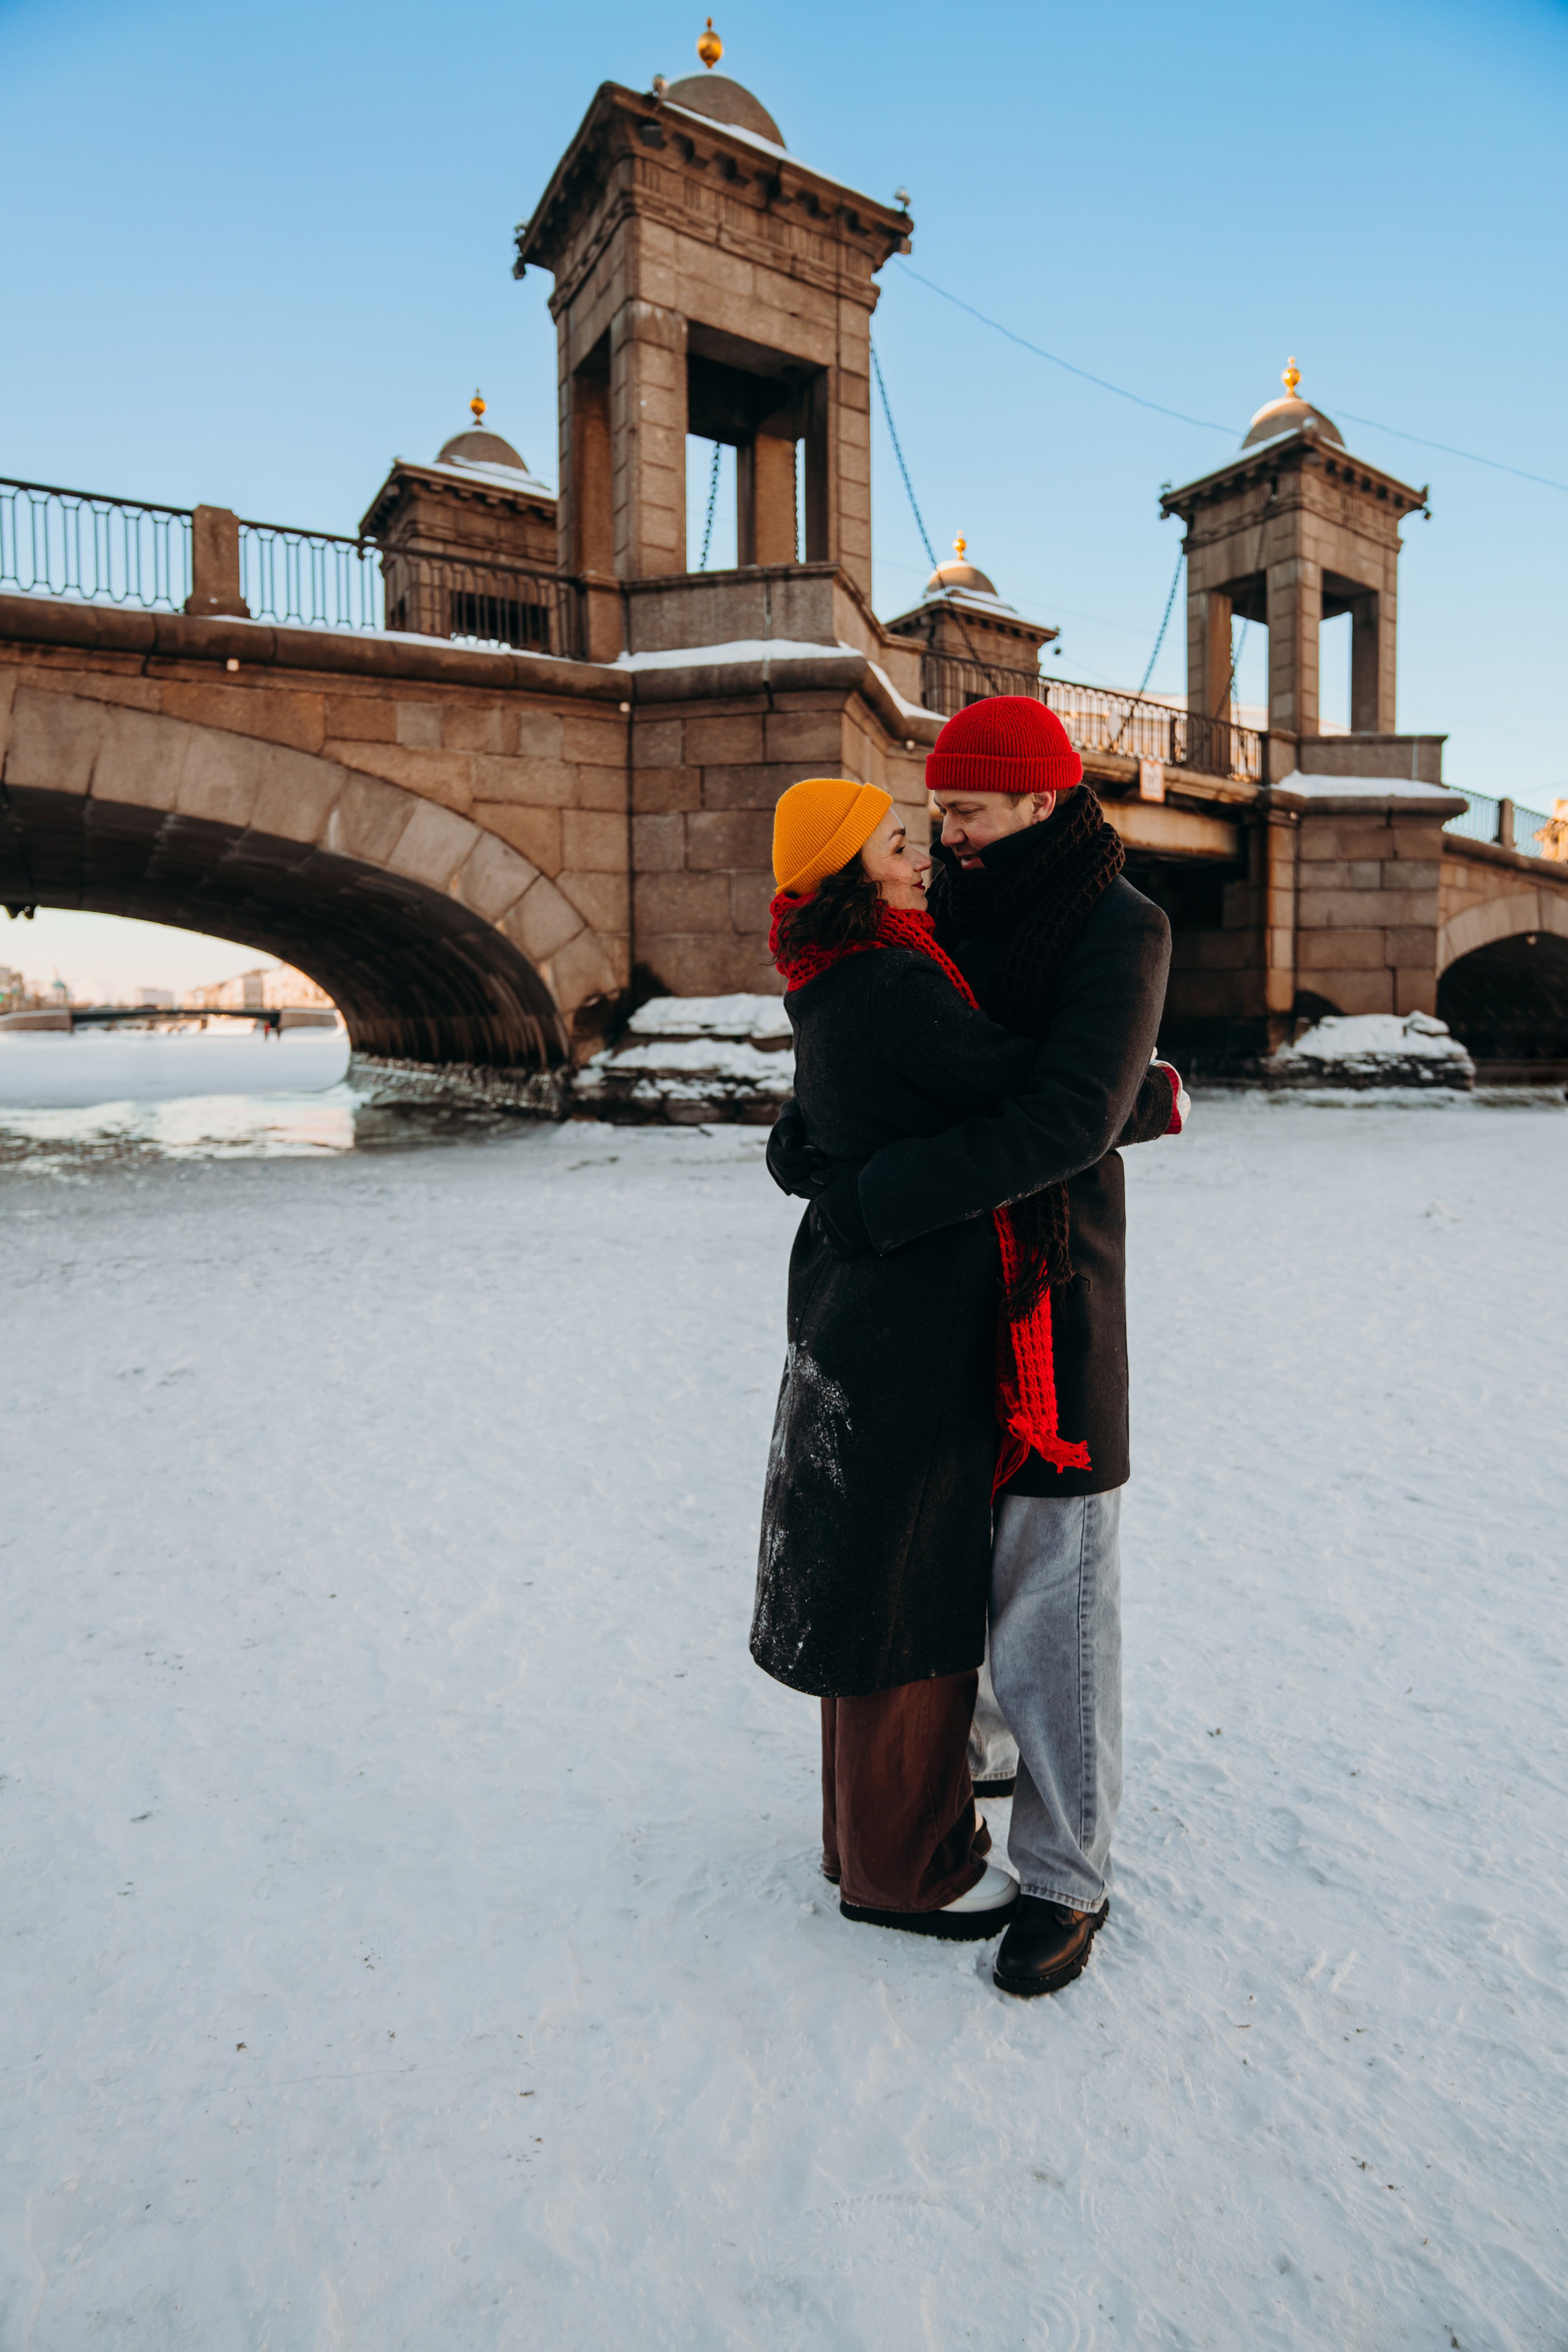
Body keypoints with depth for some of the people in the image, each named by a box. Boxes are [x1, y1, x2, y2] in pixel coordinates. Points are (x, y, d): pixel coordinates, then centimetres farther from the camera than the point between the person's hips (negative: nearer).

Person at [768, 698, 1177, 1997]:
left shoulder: (1120, 928, -11)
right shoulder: (958, 914, 11)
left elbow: (1072, 1118, -24)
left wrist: (883, 1196, -26)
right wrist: (811, 1122, -6)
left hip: (1046, 1297, -7)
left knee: (1051, 1593, 1)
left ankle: (1066, 1877, 16)